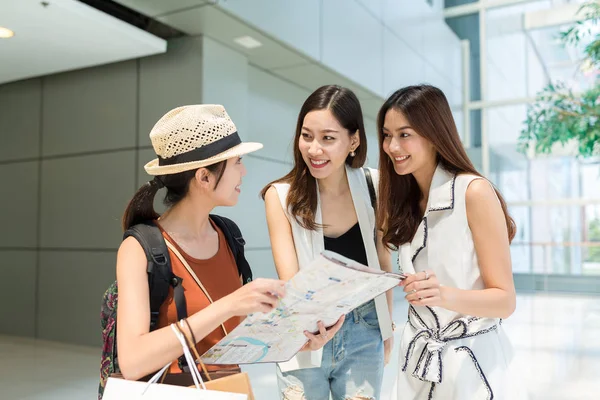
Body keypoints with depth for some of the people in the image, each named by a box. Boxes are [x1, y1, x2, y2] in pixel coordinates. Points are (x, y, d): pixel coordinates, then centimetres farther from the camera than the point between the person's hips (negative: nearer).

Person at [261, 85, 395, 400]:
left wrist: (386, 327, 12)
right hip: (304, 338, -1)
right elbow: (290, 278, -20)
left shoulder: (371, 187, -6)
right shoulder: (281, 196, -12)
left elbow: (382, 262, 6)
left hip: (363, 335, 2)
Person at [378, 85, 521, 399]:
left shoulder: (474, 191, -16)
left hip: (470, 363, -5)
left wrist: (444, 295, -32)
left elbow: (505, 300, -16)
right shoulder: (404, 200, 3)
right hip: (416, 360, 6)